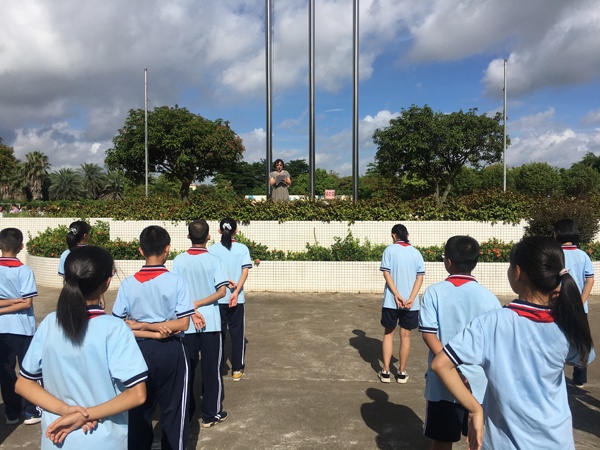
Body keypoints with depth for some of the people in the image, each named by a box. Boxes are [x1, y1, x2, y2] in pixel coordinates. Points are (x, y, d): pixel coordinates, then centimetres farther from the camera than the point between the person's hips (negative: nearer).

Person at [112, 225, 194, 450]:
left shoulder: (127, 283, -6)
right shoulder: (176, 281, -13)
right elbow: (182, 324, -15)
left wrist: (140, 326, -8)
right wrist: (158, 327, -9)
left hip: (139, 351, 3)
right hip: (170, 352, -2)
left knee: (138, 409, 18)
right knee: (173, 410, 12)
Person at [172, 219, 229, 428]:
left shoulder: (179, 260, -3)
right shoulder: (214, 260, -8)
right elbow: (222, 291, -14)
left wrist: (192, 311, -9)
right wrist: (198, 304, -11)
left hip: (186, 324, 2)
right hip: (210, 323, -2)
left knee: (187, 369, 14)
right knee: (211, 370, 9)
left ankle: (185, 412, 26)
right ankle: (211, 414, 17)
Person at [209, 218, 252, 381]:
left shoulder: (212, 249, 0)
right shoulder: (242, 249, -3)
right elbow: (245, 271, -12)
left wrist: (225, 281, -13)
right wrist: (236, 291, -17)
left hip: (217, 298, 1)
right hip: (237, 298, -1)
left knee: (218, 333, 13)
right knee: (237, 333, 9)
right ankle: (237, 369, 14)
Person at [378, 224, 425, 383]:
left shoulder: (390, 249, -2)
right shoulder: (416, 252, 5)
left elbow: (386, 273, -11)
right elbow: (420, 277, -2)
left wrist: (397, 295, -13)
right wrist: (411, 298, -10)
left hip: (391, 301, -2)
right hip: (411, 302, 2)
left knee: (388, 334, 12)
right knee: (405, 335, 11)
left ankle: (385, 372, 14)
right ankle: (402, 372, 18)